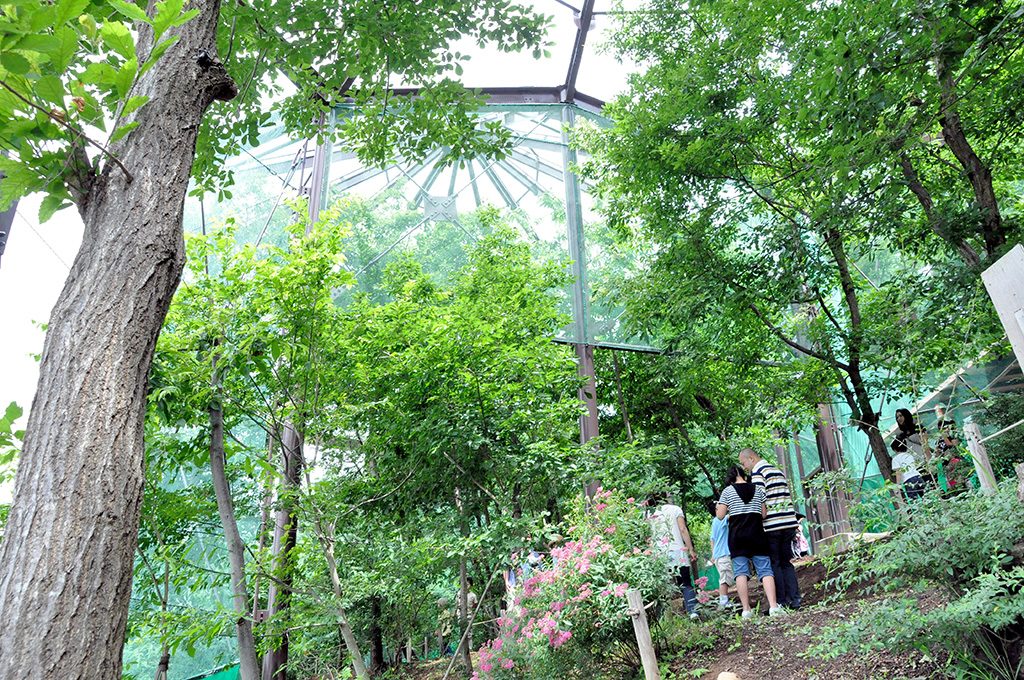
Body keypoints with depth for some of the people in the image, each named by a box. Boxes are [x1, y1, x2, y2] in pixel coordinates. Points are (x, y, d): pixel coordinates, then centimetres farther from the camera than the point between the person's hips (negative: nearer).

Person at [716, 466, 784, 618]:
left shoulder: (727, 491, 1)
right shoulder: (758, 489, 9)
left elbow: (720, 516, -1)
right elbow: (764, 514, 9)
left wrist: (717, 508, 19)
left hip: (737, 536, -2)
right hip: (757, 534, 2)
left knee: (741, 572, 0)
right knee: (765, 569, 1)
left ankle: (746, 609, -4)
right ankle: (773, 606, -11)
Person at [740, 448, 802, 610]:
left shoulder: (757, 472, -8)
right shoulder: (778, 470, 19)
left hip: (771, 525, -8)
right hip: (789, 523, 8)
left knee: (774, 564, 0)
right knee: (787, 562, 12)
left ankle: (781, 602, 0)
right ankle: (794, 600, 8)